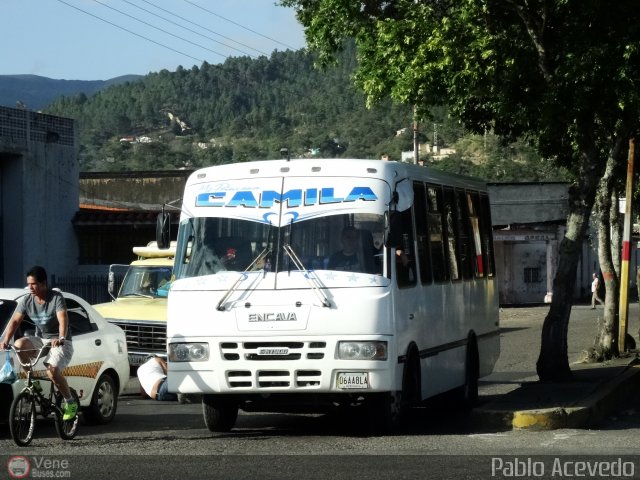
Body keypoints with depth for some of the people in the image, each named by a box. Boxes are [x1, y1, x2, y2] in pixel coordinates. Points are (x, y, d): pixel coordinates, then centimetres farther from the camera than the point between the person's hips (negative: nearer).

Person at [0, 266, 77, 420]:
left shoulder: (56, 298, -15)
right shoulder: (26, 300, -1)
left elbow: (63, 320, -28)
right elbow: (15, 321, -6)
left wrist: (61, 338, -47)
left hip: (60, 342, -5)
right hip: (40, 339, 5)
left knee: (52, 371, -29)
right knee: (19, 345, -27)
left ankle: (71, 403, -9)